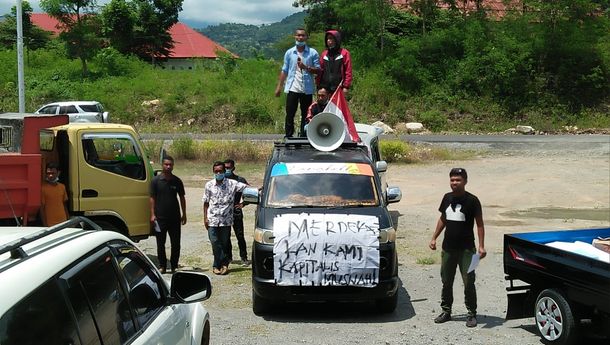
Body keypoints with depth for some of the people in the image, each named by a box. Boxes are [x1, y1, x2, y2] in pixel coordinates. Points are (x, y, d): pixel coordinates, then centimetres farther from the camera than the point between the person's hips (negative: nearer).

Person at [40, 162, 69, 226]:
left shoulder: (62, 187, 9)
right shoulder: (43, 188, -8)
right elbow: (41, 208, -7)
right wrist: (45, 225, -11)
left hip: (63, 222, 5)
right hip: (50, 224, -5)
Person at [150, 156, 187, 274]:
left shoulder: (177, 181, 5)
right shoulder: (156, 180, -1)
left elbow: (182, 198, 11)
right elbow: (152, 198, 0)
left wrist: (184, 214, 8)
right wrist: (152, 214, -7)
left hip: (174, 217, 1)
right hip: (160, 217, -1)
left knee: (176, 243, 3)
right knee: (160, 243, 5)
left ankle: (174, 266, 14)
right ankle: (162, 266, 15)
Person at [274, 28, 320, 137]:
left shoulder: (313, 53, 2)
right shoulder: (289, 52, 8)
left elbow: (318, 70, -1)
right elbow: (284, 70, 11)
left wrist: (305, 67, -17)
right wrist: (279, 86, 6)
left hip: (307, 89, -1)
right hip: (292, 88, 1)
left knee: (306, 115, 5)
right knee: (289, 114, 0)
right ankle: (288, 138, 6)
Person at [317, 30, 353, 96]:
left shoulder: (344, 53, 1)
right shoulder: (324, 54, 13)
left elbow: (348, 71, -3)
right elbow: (320, 71, 12)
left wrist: (346, 86, -9)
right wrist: (318, 86, 5)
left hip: (338, 88, -4)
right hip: (325, 88, 4)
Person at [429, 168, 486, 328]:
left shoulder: (472, 200, -8)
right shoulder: (447, 198, 7)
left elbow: (479, 224, -7)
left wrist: (481, 246, -13)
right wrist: (434, 238, 15)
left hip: (466, 248, -5)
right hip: (448, 248, 5)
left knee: (469, 282, -2)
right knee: (446, 281, 11)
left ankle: (471, 314, 8)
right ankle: (446, 311, 23)